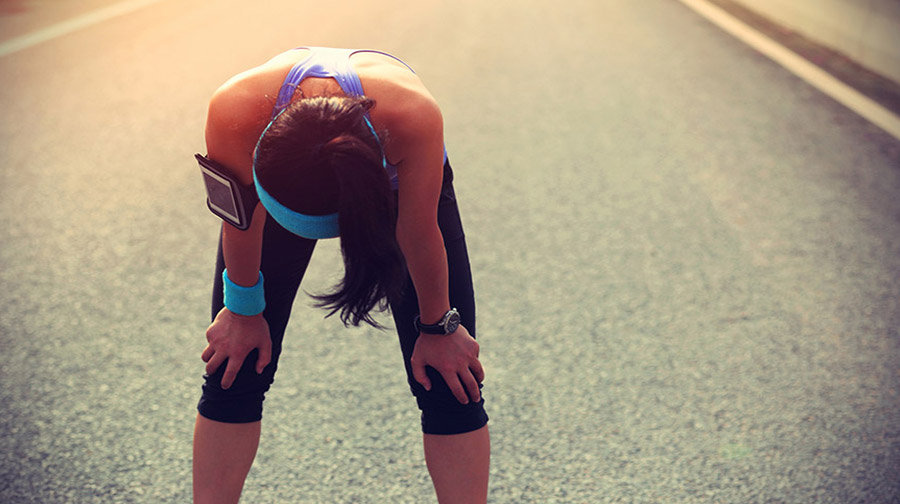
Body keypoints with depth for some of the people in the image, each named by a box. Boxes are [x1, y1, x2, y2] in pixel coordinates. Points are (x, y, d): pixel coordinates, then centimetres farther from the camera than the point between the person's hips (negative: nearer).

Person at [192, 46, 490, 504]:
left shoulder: (415, 117, -45)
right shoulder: (234, 113, -41)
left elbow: (418, 233, -27)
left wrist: (437, 327, -11)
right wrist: (244, 311, -5)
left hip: (398, 180, -1)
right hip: (281, 173, 1)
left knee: (449, 386, -7)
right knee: (232, 374, -2)